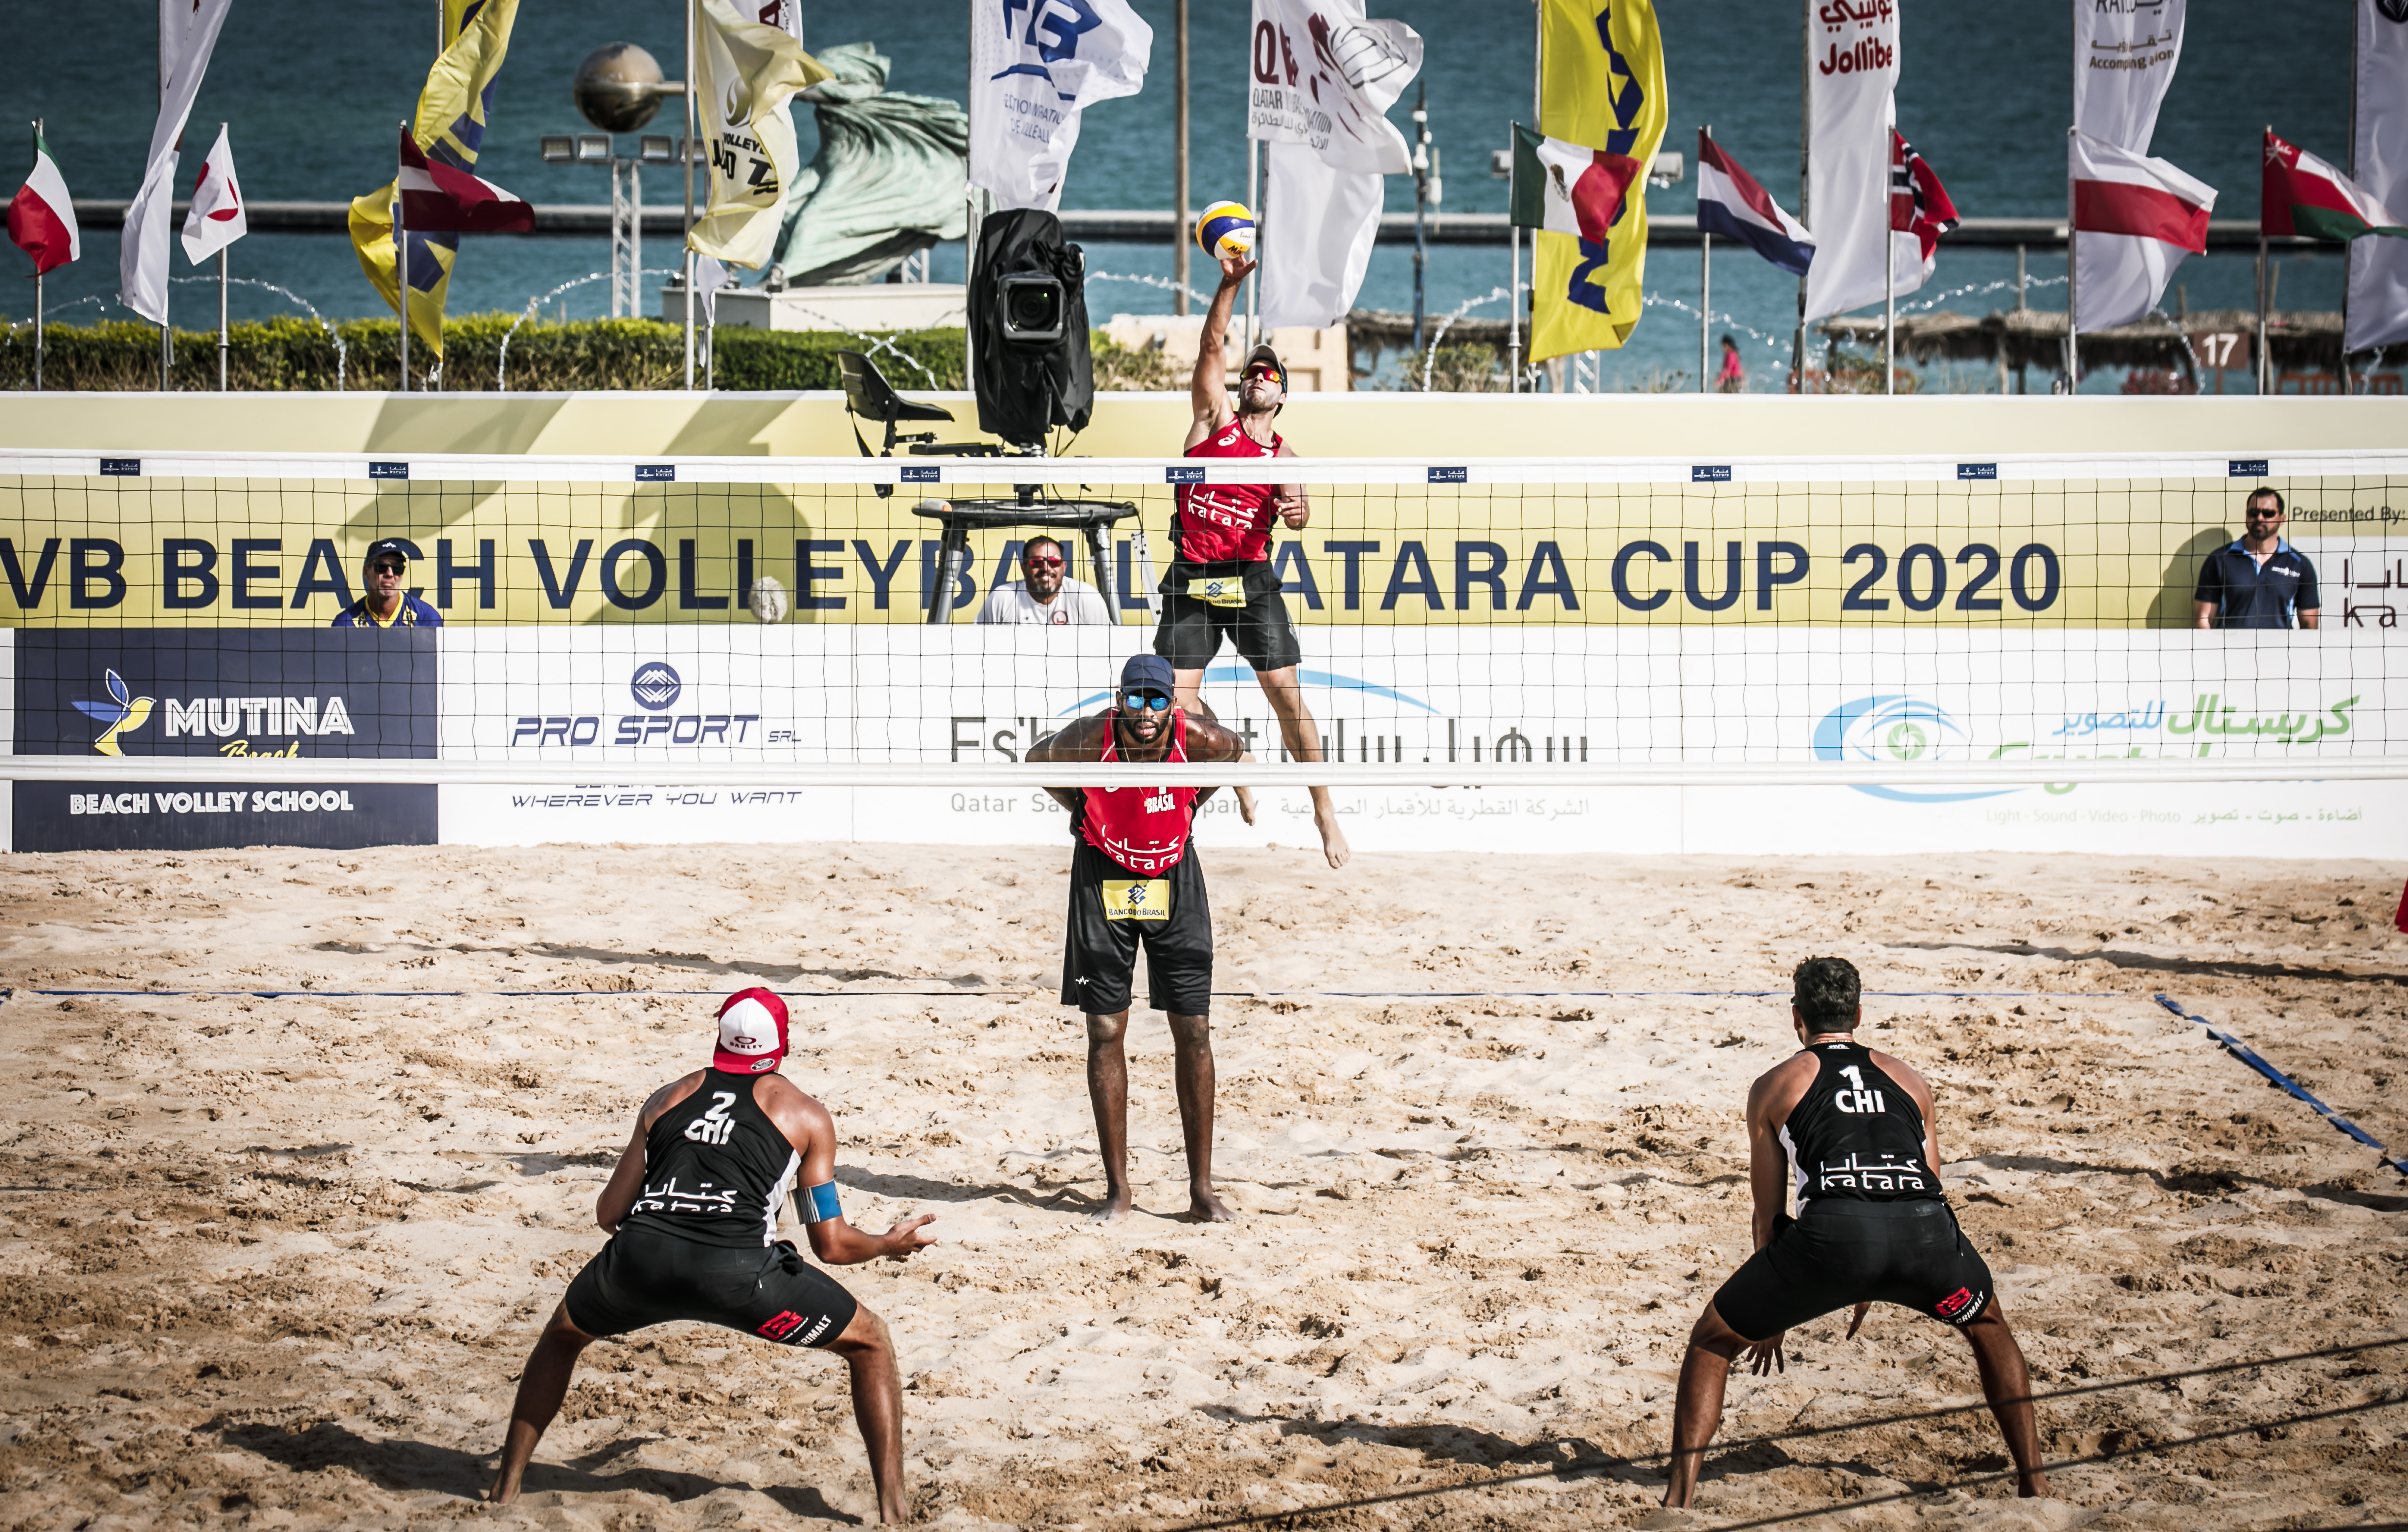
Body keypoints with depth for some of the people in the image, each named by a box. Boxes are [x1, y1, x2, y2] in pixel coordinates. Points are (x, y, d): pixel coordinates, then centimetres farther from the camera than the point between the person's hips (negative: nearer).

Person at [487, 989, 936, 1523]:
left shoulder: (668, 1097, 26)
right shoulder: (807, 1116, 18)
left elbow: (609, 1213, 27)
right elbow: (831, 1244, 14)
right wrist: (891, 1244, 34)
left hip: (640, 1259, 3)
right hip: (738, 1273, -3)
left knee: (563, 1334, 35)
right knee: (870, 1343, 19)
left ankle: (507, 1484, 32)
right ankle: (892, 1506, 10)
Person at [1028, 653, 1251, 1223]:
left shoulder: (1199, 740, -21)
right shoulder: (1089, 740, -23)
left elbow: (1238, 753, 5)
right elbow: (1037, 759, 1)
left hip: (1174, 876, 1)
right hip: (1103, 877, -1)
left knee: (1193, 1031, -1)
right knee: (1106, 1032, -2)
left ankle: (1202, 1190, 6)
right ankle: (1118, 1188, 7)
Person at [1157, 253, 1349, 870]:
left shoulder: (1282, 454, 10)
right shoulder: (1214, 417, 8)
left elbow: (1296, 513, -6)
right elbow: (1212, 346, -3)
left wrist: (1296, 511, -31)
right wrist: (1230, 284, -14)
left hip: (1250, 580, 0)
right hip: (1190, 580, 0)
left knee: (1288, 696, -6)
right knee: (1177, 697, -6)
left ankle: (1324, 811, 3)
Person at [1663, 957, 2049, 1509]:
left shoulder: (1775, 1086, 25)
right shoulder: (1908, 1079, 32)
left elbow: (1769, 1210, 28)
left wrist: (1770, 1316, 41)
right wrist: (1876, 1287, 54)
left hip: (1833, 1232, -2)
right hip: (1926, 1229, 2)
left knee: (1713, 1340, 19)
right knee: (1987, 1327, 35)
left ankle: (1679, 1499, 6)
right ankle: (2035, 1483, 30)